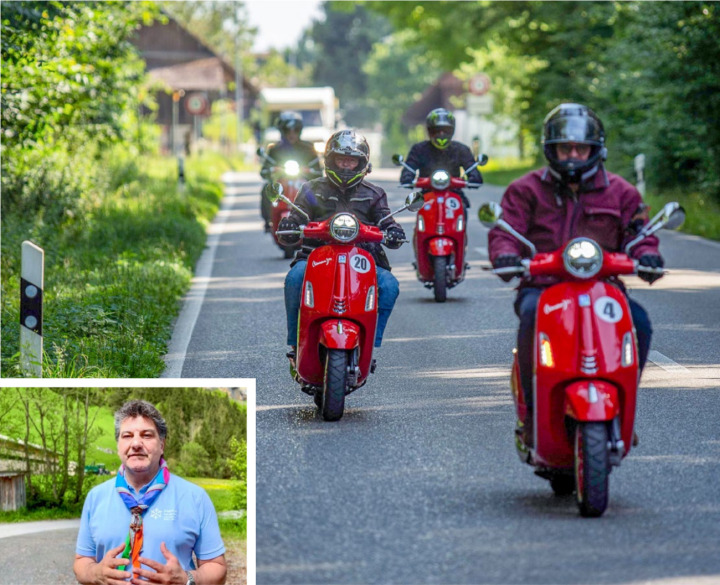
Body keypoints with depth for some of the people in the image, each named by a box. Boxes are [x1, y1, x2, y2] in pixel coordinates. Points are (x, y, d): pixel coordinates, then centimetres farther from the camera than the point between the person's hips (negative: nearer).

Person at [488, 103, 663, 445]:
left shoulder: (620, 193, 17)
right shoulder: (526, 190, 13)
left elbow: (638, 234, 14)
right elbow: (505, 230, 4)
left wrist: (647, 255, -11)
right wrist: (506, 255, -20)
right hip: (542, 286, -1)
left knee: (638, 322, -28)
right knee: (534, 315, -37)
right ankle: (534, 412, -29)